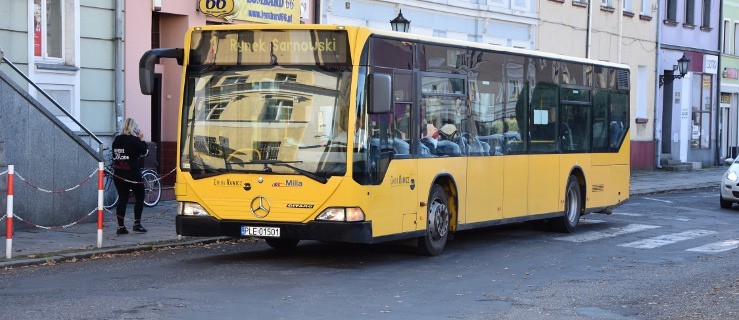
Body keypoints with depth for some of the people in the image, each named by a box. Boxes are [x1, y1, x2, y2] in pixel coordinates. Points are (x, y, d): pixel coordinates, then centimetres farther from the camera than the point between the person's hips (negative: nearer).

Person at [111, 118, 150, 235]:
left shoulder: (116, 140, 7)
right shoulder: (134, 140, -11)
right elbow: (144, 151, -3)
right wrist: (141, 139, 8)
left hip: (118, 175, 6)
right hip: (132, 174, -5)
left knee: (122, 199, 7)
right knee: (139, 197, 10)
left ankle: (121, 226, 4)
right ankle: (137, 224, 7)